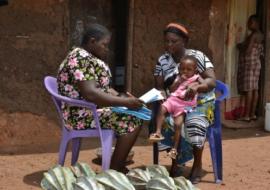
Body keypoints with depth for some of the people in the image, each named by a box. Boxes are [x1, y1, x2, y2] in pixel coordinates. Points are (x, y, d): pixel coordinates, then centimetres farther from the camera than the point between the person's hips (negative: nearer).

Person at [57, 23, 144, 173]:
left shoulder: (90, 58, 13)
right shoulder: (81, 59, -20)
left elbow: (103, 87, 15)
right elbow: (90, 94, -31)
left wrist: (125, 99, -1)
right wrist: (125, 102, -27)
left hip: (94, 108, 11)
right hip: (84, 114, -11)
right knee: (133, 121, -18)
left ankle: (118, 162, 9)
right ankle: (114, 170, -11)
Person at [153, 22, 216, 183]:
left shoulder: (197, 57, -8)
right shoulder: (162, 61, 4)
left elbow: (212, 81, -17)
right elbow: (159, 87, 2)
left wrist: (197, 87, -38)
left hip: (199, 103, -3)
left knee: (194, 125, -33)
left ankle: (197, 165, -9)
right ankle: (175, 163, -9)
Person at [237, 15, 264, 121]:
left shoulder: (253, 35, -13)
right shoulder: (259, 35, 15)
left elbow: (248, 50, -18)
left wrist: (240, 46, 1)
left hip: (249, 63, -10)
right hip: (256, 63, 10)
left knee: (248, 89, -9)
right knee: (254, 89, 7)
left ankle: (246, 115, -8)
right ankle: (253, 114, 9)